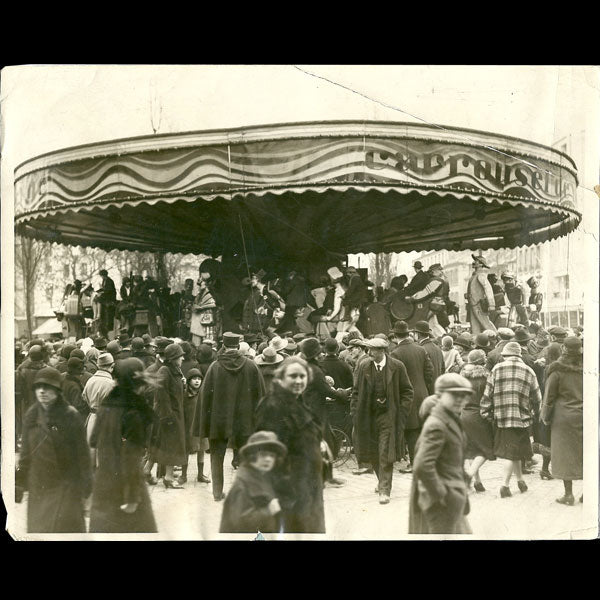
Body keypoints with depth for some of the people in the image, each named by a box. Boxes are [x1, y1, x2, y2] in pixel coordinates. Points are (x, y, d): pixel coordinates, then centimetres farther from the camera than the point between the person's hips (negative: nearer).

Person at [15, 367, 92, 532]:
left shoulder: (70, 416, -10)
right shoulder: (31, 415, 3)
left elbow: (82, 453, -7)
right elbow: (26, 452, 11)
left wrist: (85, 487, -7)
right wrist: (19, 484, 9)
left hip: (65, 487, -5)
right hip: (38, 486, 5)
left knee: (65, 528, -5)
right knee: (37, 529, 10)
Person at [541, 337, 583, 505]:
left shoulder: (558, 371, -9)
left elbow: (549, 396, -5)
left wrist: (545, 416, 6)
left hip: (564, 417, -3)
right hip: (585, 416, 3)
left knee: (566, 454, 4)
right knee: (585, 453, 11)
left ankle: (568, 494, 5)